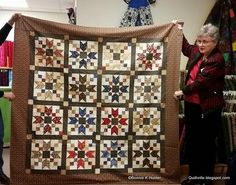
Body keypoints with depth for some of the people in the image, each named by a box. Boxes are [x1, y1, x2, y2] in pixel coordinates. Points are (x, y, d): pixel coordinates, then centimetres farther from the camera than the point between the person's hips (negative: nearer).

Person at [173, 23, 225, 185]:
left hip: (208, 108, -8)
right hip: (191, 105, 8)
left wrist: (183, 91, -13)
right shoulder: (197, 52, 4)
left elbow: (201, 82, -22)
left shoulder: (217, 60, -18)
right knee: (191, 142, 16)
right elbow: (186, 48, 27)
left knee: (207, 144, 7)